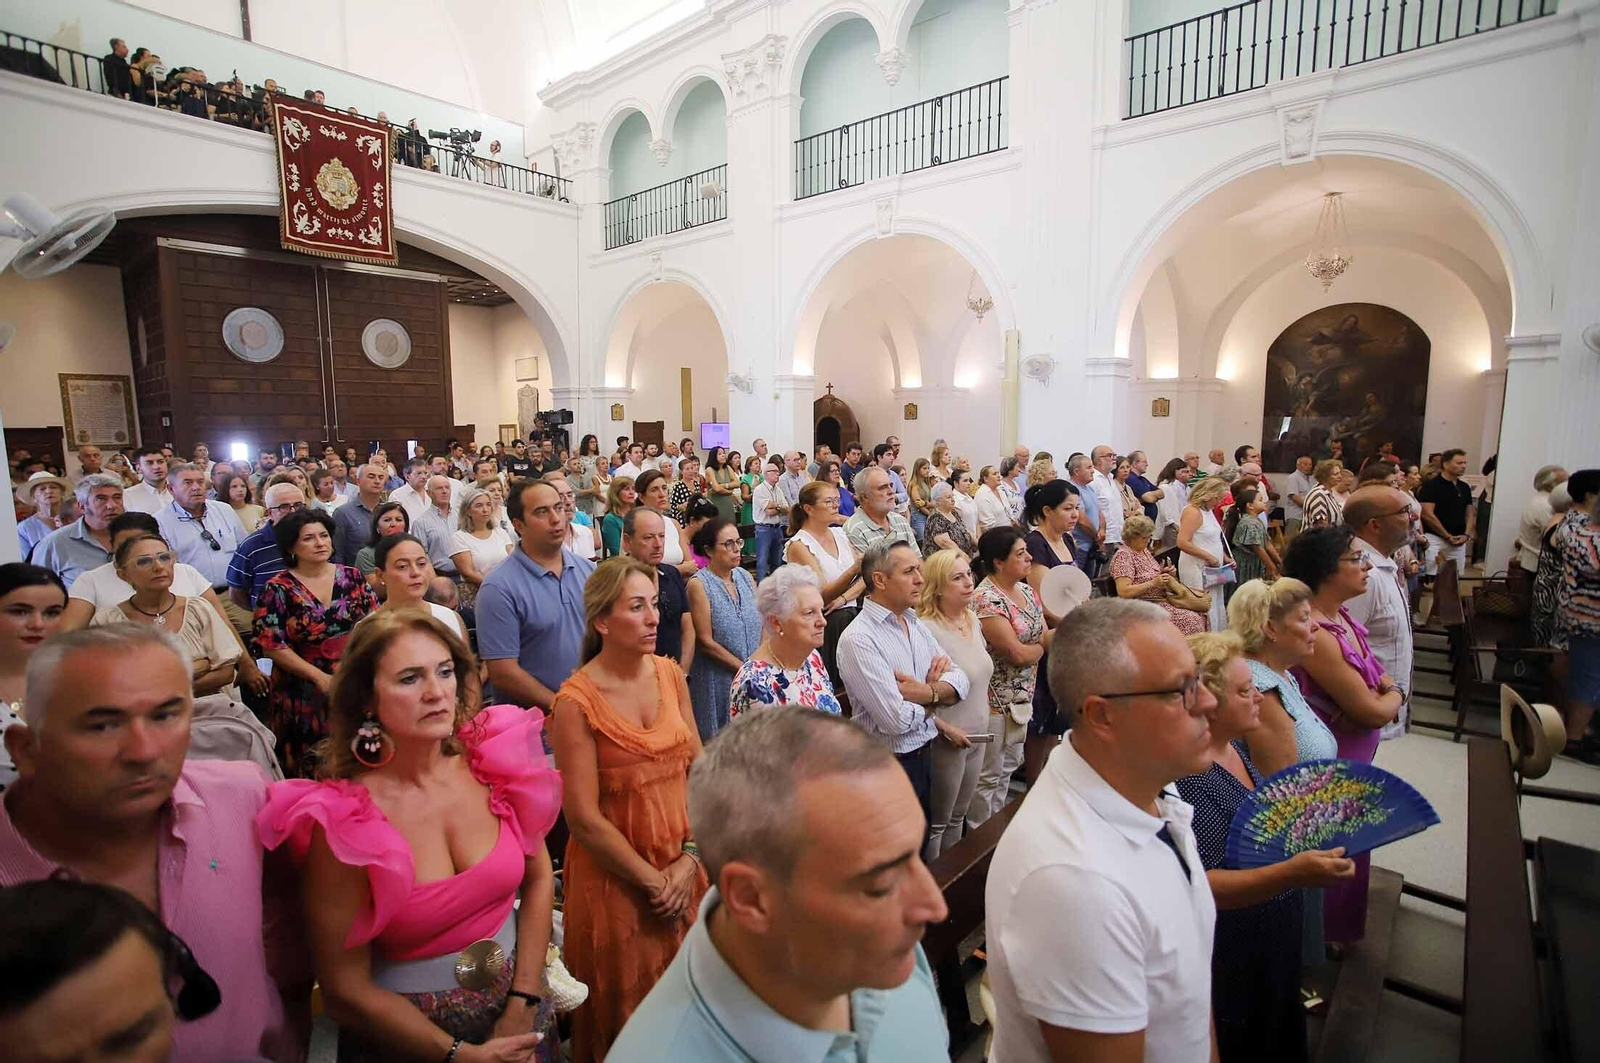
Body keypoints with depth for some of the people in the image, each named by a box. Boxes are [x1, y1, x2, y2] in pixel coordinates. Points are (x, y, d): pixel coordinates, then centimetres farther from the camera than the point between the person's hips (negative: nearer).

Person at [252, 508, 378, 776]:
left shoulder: (352, 577, 5)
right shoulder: (278, 588, -3)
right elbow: (271, 644, -7)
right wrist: (320, 677, -13)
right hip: (303, 693, -2)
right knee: (311, 770, 1)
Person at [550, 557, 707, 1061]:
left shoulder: (670, 674, -2)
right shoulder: (577, 701, -17)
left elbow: (698, 769, 1)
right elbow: (584, 818, -15)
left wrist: (690, 859, -7)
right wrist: (652, 881, -11)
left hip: (684, 871, 4)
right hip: (615, 878, -4)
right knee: (624, 1017, 16)